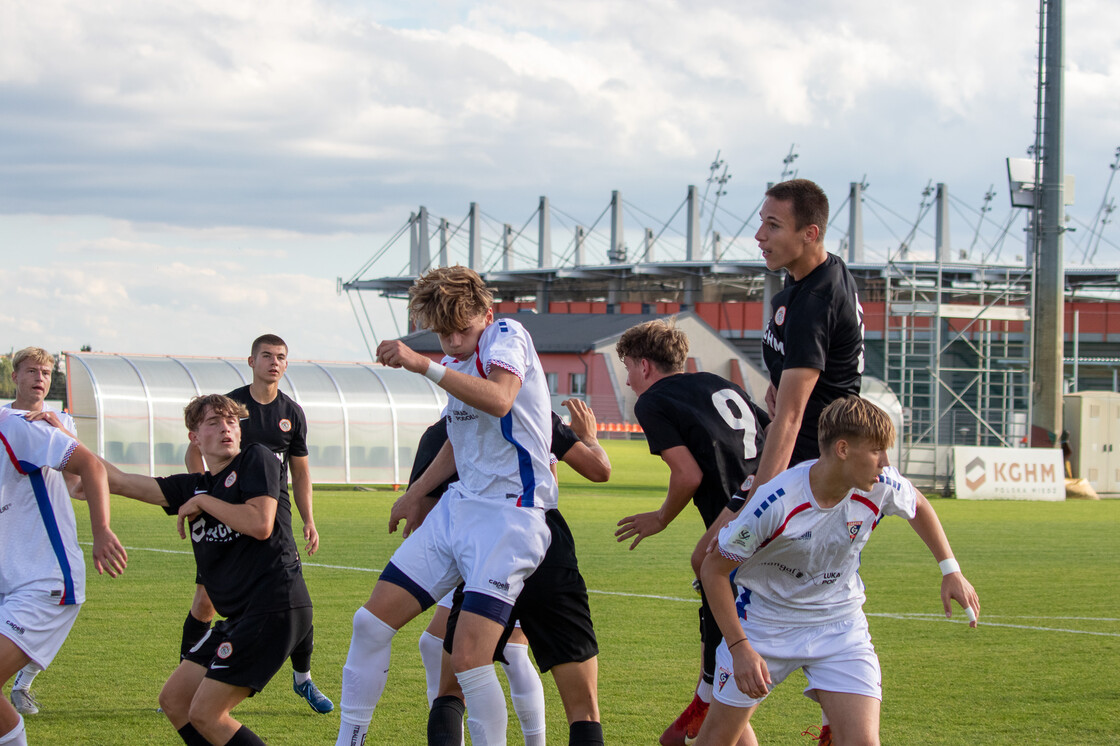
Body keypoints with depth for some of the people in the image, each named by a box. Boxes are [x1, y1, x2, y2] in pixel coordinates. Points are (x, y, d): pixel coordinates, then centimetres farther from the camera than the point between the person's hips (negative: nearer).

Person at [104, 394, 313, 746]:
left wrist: (203, 503, -5)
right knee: (173, 700, 12)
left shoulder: (256, 459, -2)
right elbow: (120, 481, 15)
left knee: (205, 714, -11)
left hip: (274, 608, -9)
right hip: (241, 617, 9)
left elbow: (260, 525, -16)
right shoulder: (193, 486, 17)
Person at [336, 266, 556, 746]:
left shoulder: (507, 336, -10)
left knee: (469, 659, -20)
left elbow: (499, 400, -32)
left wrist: (423, 365, -37)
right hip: (456, 508, 9)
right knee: (371, 623, 3)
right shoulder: (455, 363, 15)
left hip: (508, 516, -9)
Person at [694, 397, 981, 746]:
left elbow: (918, 506, 10)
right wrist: (740, 648, -22)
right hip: (765, 621, -2)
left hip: (839, 623, 3)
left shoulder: (881, 486, -17)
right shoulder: (776, 503, -30)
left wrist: (951, 570, 5)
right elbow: (714, 569, -19)